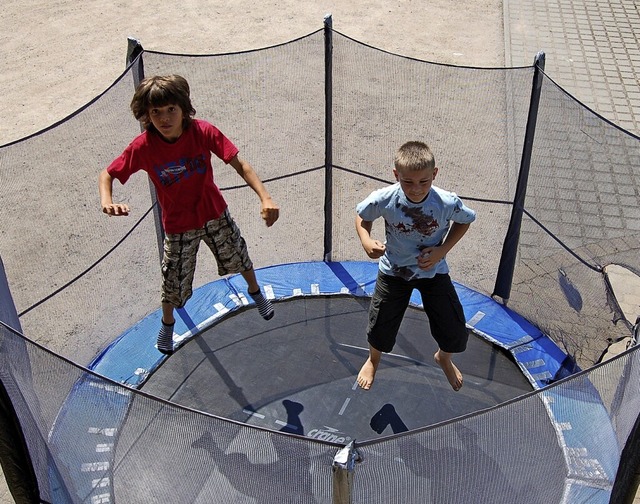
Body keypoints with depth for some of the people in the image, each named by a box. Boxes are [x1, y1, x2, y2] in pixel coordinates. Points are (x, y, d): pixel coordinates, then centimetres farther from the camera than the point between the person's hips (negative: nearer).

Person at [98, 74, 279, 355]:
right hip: (178, 224, -1)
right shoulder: (143, 147, -24)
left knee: (239, 258, 22)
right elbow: (107, 174, -12)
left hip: (215, 214, 2)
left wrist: (265, 197, -34)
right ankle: (167, 324, 42)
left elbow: (239, 164, -21)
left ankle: (255, 292, 58)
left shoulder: (203, 132, -24)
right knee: (174, 282, 7)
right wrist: (106, 201, -35)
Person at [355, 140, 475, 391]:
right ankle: (373, 360, 47)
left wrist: (442, 249, -16)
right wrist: (366, 241, -26)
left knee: (455, 330, 3)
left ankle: (444, 358, 43)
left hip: (433, 270, 0)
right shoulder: (384, 199, -27)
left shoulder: (447, 203, -28)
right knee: (380, 325, 9)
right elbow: (362, 216, -6)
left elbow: (465, 220, -4)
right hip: (393, 270, 0)